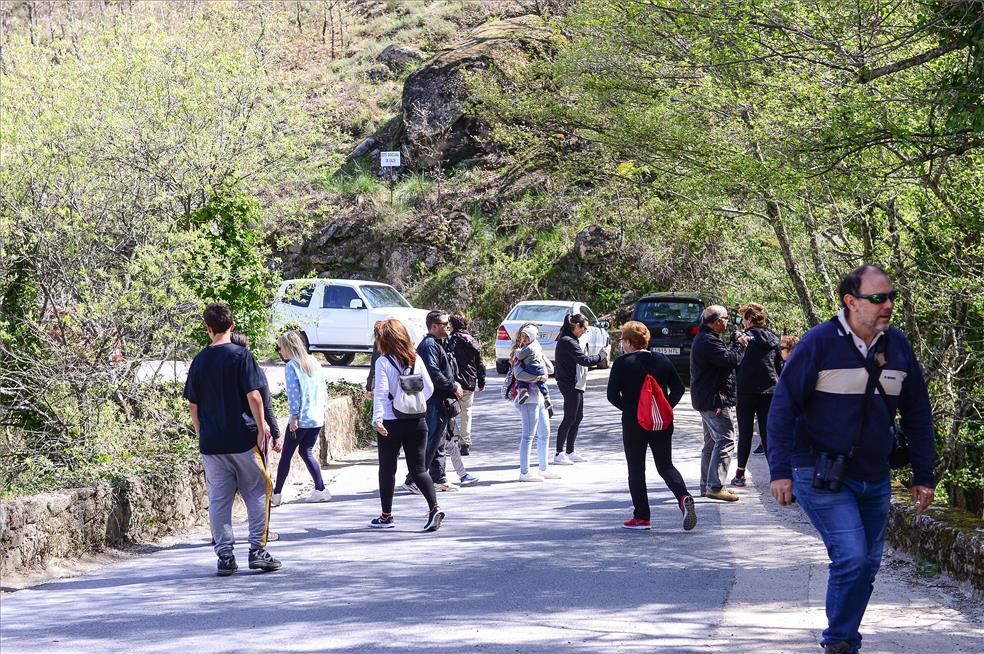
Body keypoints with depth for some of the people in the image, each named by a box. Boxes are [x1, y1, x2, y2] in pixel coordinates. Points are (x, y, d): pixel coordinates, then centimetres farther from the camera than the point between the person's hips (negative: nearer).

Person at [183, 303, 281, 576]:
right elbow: (253, 395, -13)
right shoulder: (240, 355, -7)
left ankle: (225, 555, 7)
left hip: (210, 442, 4)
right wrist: (262, 428, -5)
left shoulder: (199, 361, 5)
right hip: (242, 439, -3)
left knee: (218, 500, 7)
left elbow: (192, 405, 8)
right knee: (257, 494, 7)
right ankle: (257, 551, 3)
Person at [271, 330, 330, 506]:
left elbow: (293, 393, -17)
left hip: (301, 419, -7)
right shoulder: (314, 362, 9)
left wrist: (294, 417, -13)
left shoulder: (291, 366, -12)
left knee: (286, 455, 3)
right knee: (306, 451, 17)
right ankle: (320, 489, 10)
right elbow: (324, 389, 13)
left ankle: (277, 493, 6)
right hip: (318, 417, 7)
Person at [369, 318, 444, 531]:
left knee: (387, 469, 10)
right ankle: (434, 507, -13)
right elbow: (429, 388, 8)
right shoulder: (415, 359, 4)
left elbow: (381, 392, -18)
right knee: (418, 469, 6)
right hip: (416, 421, 4)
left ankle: (386, 516, 17)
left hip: (391, 423, -4)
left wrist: (377, 418, -23)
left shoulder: (383, 362, -9)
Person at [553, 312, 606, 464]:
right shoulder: (568, 342, -18)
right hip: (570, 384, -11)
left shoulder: (570, 340, 16)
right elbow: (584, 360, -22)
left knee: (578, 417, 14)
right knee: (569, 418, -7)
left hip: (576, 384, 11)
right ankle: (559, 454, -3)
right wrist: (602, 355, -9)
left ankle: (569, 452, 20)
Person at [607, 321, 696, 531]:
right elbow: (678, 387, 5)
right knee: (666, 466, 11)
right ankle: (684, 497, -15)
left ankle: (641, 516, 7)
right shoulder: (662, 360, 5)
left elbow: (612, 395, -11)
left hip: (633, 423, -4)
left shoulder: (621, 364, -7)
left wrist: (629, 409, -3)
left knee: (636, 470, 8)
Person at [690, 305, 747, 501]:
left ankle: (707, 485, 22)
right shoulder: (709, 341, -18)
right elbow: (730, 360, -23)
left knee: (712, 443, 17)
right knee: (725, 441, -13)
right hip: (714, 399, -12)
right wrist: (739, 345, -6)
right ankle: (715, 486, -18)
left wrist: (736, 344, 8)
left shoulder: (703, 338, 17)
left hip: (706, 399, 12)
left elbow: (724, 358, 20)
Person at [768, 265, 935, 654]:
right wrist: (780, 471, -15)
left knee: (867, 564, 11)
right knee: (851, 556, -17)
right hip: (822, 476, -6)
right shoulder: (820, 342, -12)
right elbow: (783, 406, -10)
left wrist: (924, 476, 10)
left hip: (875, 479, 6)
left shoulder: (898, 346, 3)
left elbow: (917, 414, 11)